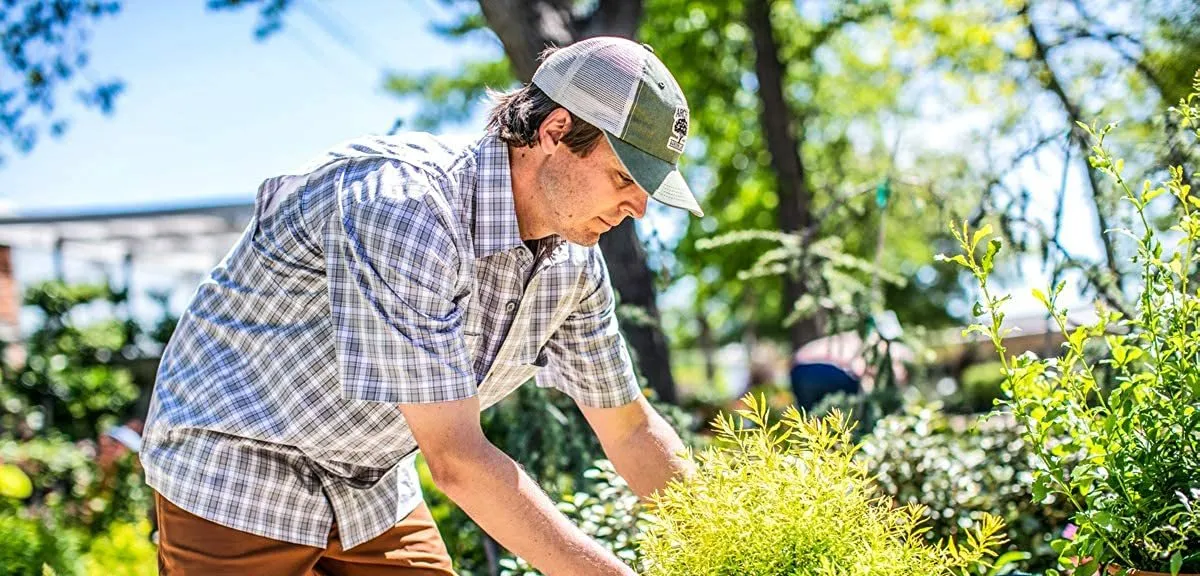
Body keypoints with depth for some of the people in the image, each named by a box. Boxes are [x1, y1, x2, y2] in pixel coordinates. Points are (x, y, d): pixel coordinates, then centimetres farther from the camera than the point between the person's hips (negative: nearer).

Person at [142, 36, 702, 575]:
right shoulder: (401, 208, -33)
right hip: (235, 474, -7)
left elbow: (629, 428, 6)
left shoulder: (573, 259, -7)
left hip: (371, 487, 7)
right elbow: (456, 460, -33)